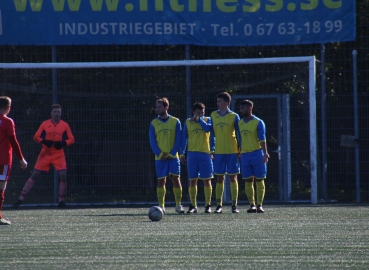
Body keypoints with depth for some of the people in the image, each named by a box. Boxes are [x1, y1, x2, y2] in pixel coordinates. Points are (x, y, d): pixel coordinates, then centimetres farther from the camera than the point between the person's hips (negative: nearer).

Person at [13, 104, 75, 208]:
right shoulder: (45, 124, 1)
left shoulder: (64, 125, 2)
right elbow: (36, 137, 2)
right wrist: (44, 141, -17)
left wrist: (63, 143, -17)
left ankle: (61, 201, 3)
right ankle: (21, 199, 1)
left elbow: (71, 139, 3)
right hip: (45, 154, 0)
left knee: (63, 176, -13)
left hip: (59, 155, 0)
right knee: (34, 175, -2)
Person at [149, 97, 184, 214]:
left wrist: (172, 154, -10)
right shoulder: (153, 123, 6)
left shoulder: (175, 122, 3)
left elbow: (178, 140, 0)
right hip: (160, 158, 1)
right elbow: (152, 141, 3)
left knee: (176, 178, -6)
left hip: (173, 156, -1)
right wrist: (160, 154, -10)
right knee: (161, 180, 1)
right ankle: (161, 206, 5)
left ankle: (178, 205, 0)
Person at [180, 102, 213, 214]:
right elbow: (184, 138, 11)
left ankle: (208, 205, 4)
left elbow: (208, 128, -17)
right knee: (192, 180, 1)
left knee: (207, 179, -1)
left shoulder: (207, 120, 6)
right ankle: (193, 206, 6)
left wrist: (199, 119, -10)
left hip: (205, 153, -1)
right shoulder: (188, 122, 9)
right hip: (192, 153, 1)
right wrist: (182, 154, 5)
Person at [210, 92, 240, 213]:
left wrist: (240, 151, -1)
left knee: (233, 177, 0)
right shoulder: (213, 115, 8)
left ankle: (234, 205, 4)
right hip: (219, 152, 2)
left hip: (232, 151, -2)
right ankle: (219, 205, 4)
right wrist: (211, 149, 4)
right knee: (219, 178, 2)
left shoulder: (234, 116, 0)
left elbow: (238, 134, 3)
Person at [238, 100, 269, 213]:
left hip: (257, 153, -5)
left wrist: (265, 153, -22)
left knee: (259, 180, -2)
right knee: (248, 181, 1)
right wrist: (239, 154, 17)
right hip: (245, 155, 5)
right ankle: (252, 205, 5)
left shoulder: (258, 122, -4)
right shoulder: (240, 123, 12)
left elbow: (262, 139, -11)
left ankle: (259, 205, 0)